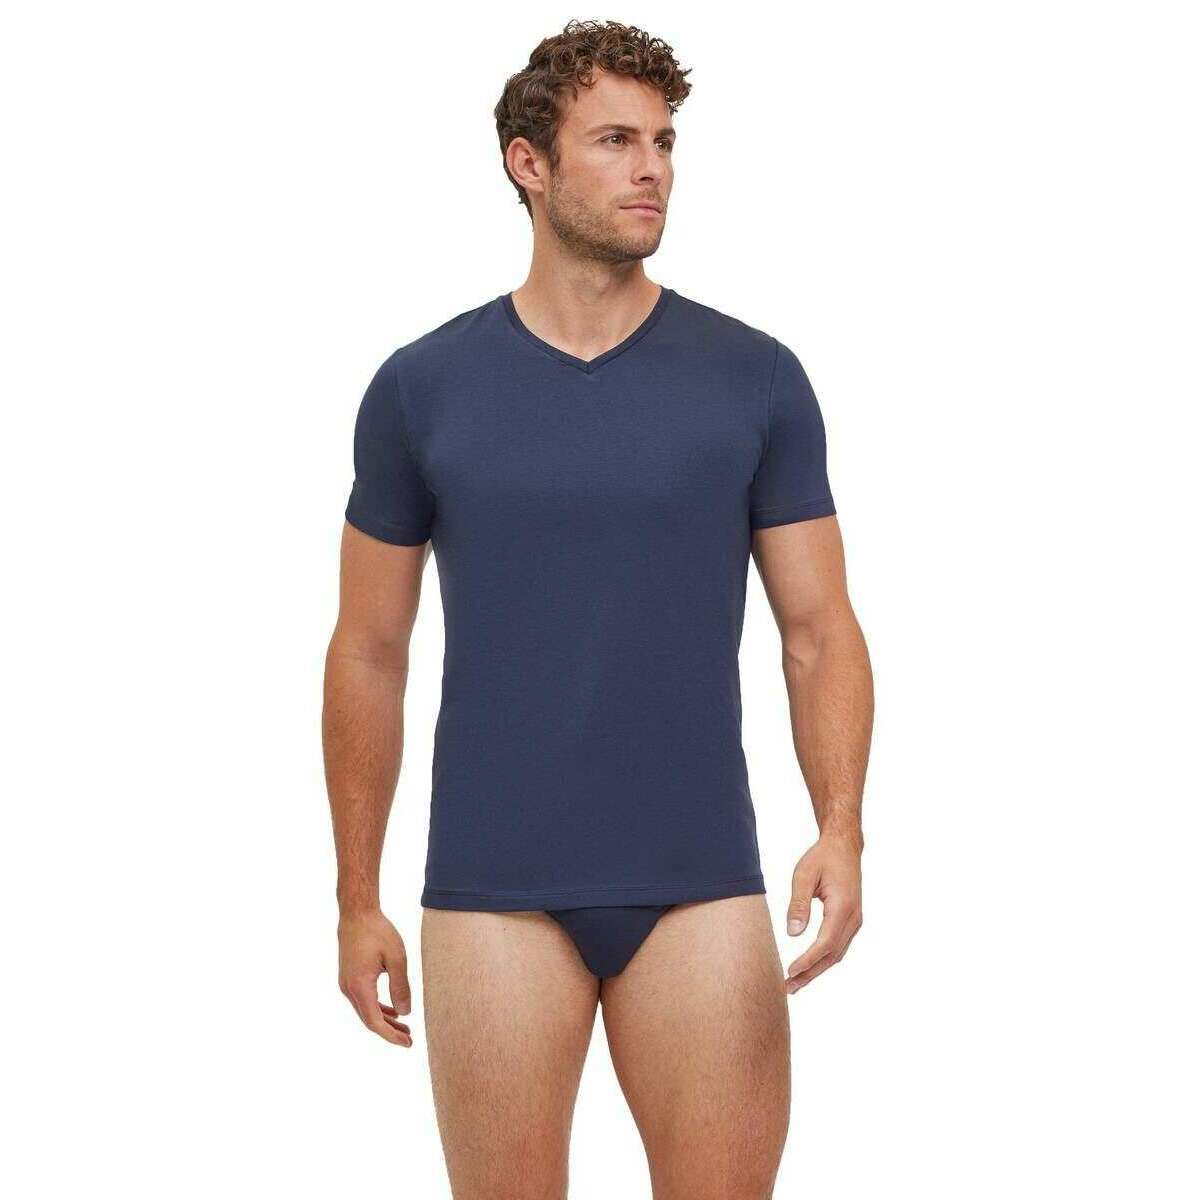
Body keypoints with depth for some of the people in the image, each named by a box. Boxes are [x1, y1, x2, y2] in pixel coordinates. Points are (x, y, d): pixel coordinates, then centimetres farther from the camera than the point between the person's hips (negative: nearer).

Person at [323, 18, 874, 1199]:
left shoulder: (756, 380, 2)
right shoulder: (422, 388, 2)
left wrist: (840, 831, -14)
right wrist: (356, 899, 7)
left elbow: (819, 628, 2)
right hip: (494, 892, 0)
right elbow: (369, 654, 8)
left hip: (700, 890, 0)